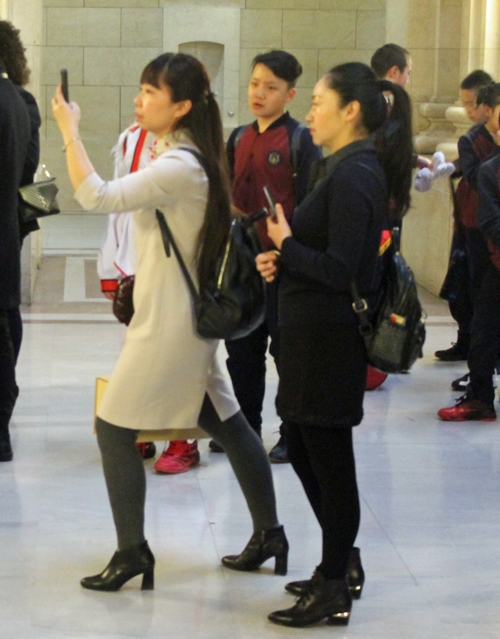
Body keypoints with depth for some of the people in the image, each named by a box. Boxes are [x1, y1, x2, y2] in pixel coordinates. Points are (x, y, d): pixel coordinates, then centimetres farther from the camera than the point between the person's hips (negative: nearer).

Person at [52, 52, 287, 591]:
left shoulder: (178, 167, -21)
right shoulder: (182, 158, 11)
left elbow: (97, 198, -27)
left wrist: (69, 131, -20)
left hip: (169, 321, -10)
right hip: (180, 315, 10)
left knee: (114, 428, -4)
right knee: (225, 423, 14)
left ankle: (132, 552, 1)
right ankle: (268, 533, 22)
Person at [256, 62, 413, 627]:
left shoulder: (353, 175, -19)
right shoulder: (343, 167, 14)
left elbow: (340, 270, -24)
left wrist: (287, 244, -10)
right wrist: (283, 261, 3)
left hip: (330, 339, -10)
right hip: (311, 334, 10)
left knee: (328, 459, -1)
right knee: (303, 449, 19)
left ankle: (334, 592, 10)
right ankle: (341, 564, 32)